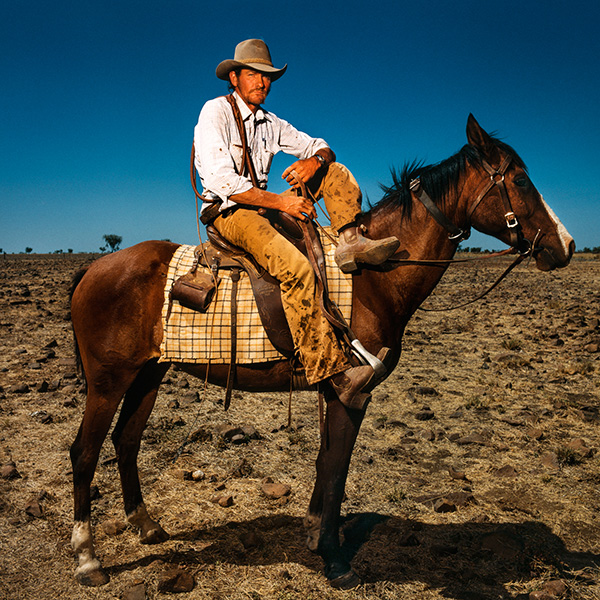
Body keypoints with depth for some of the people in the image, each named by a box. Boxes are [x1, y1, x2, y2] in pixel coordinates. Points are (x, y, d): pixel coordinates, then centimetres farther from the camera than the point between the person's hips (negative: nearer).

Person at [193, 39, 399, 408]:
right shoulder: (216, 112, -6)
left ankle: (351, 242, -22)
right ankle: (333, 373, -34)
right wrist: (280, 201, -23)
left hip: (266, 208, 8)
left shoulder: (271, 124, 16)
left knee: (336, 171, 3)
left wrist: (315, 160, -12)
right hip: (229, 212, -8)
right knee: (296, 268, -34)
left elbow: (321, 147, 16)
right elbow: (221, 180, -19)